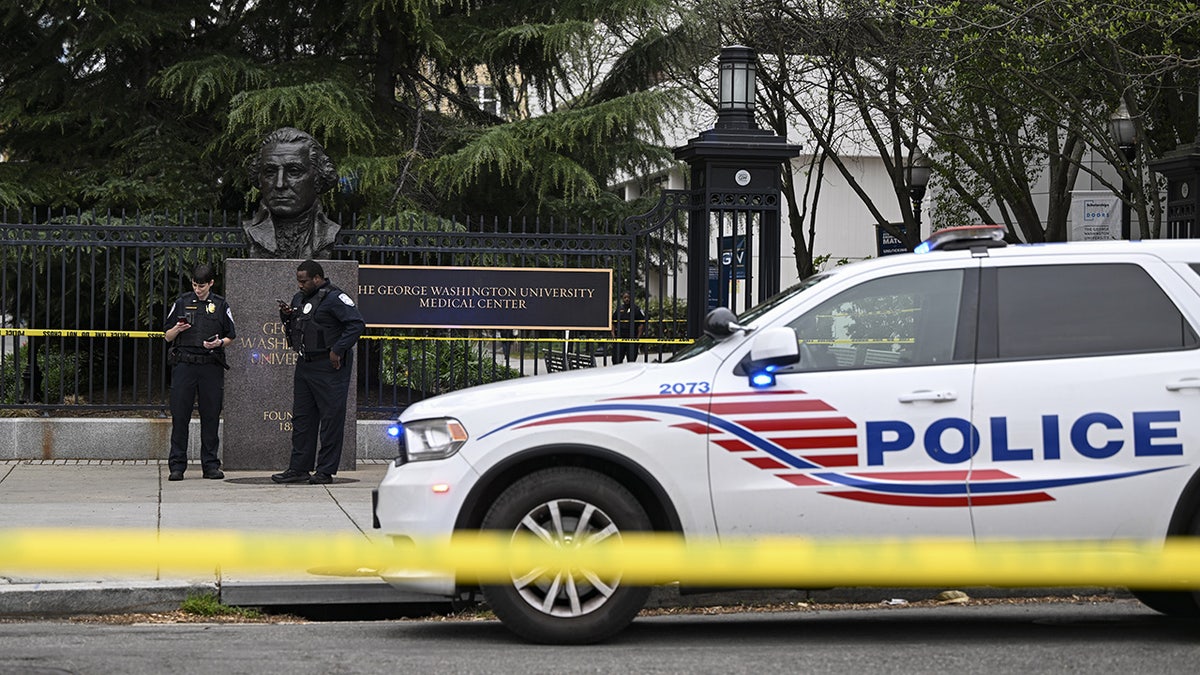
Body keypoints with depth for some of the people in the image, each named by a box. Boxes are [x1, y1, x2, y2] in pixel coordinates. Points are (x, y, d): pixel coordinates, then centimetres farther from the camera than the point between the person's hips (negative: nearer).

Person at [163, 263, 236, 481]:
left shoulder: (221, 306, 7)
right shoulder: (182, 303, 7)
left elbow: (230, 337, 12)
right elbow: (167, 336, 11)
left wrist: (219, 343, -9)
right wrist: (177, 330, -10)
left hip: (211, 366, 0)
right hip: (184, 364, 0)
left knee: (211, 416, 3)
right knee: (180, 416, -2)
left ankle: (210, 465, 10)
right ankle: (177, 465, 1)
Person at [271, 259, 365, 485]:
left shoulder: (334, 298, -11)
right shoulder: (300, 298, 15)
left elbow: (357, 324, -18)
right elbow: (291, 329, 25)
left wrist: (337, 350, -20)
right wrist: (286, 315, 3)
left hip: (328, 367, -9)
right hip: (304, 365, 9)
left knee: (331, 418, -3)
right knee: (301, 417, 10)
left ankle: (326, 472, -1)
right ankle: (299, 469, 14)